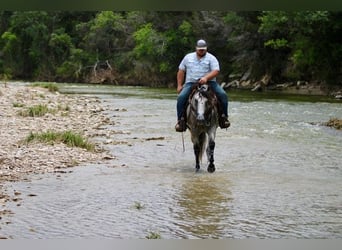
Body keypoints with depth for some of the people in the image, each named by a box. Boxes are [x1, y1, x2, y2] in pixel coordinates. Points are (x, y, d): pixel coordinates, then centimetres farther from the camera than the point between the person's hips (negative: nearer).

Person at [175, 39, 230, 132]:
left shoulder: (211, 58, 6)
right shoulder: (188, 57, 15)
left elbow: (216, 71, -8)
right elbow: (181, 71, 18)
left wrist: (206, 77, -26)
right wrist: (179, 85, 9)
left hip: (209, 82, -1)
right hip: (191, 83, 1)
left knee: (223, 95, -23)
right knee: (181, 97, -25)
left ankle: (223, 117, -14)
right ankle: (181, 120, -19)